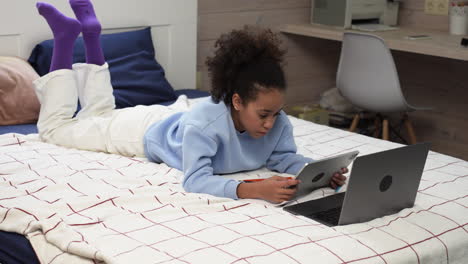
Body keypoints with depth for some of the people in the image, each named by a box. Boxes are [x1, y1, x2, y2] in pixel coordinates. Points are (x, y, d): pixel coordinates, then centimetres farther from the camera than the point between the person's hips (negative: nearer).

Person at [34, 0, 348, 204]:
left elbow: (287, 159, -19)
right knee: (55, 127, 13)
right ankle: (66, 39, 20)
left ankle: (90, 32, 37)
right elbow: (195, 181, -52)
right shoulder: (204, 121, -48)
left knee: (98, 115, 33)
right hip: (149, 130, -6)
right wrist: (253, 190, -65)